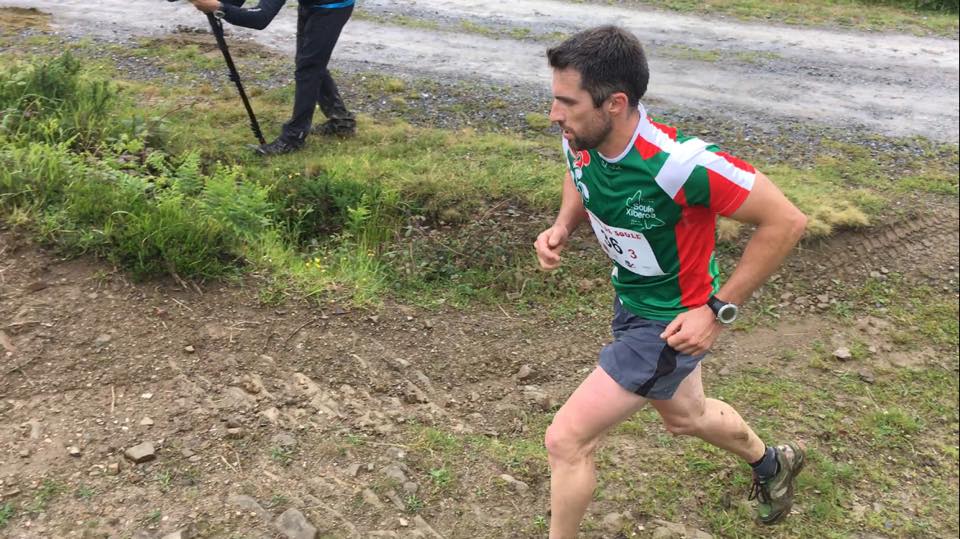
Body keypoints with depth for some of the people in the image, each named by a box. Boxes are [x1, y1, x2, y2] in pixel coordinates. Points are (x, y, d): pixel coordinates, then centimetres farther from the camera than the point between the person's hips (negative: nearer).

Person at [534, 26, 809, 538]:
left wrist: (718, 310, -24)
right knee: (686, 416, 31)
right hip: (630, 302, 8)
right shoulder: (581, 144, -15)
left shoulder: (681, 163, -36)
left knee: (566, 439, -8)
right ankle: (771, 463, 63)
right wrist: (562, 226, -10)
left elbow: (786, 221, -26)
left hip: (673, 322, -8)